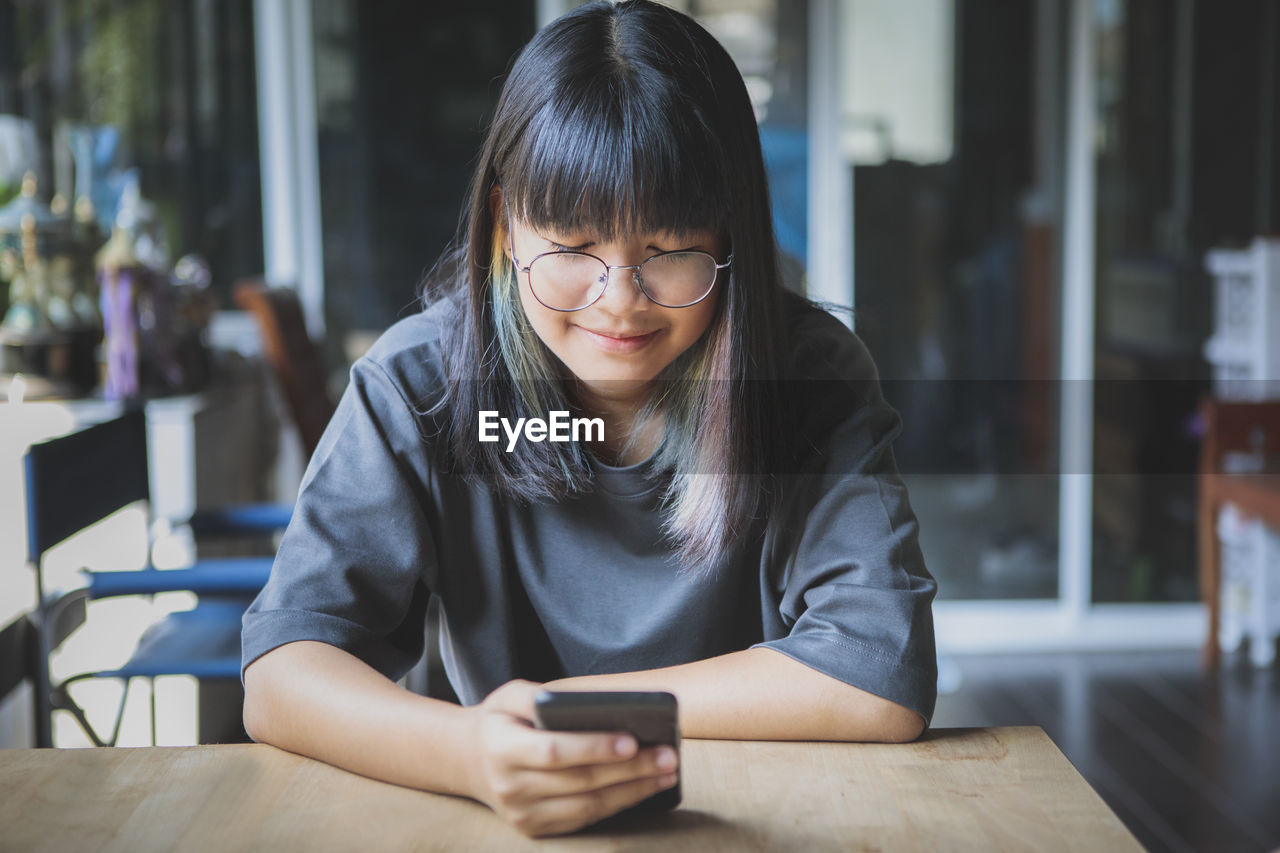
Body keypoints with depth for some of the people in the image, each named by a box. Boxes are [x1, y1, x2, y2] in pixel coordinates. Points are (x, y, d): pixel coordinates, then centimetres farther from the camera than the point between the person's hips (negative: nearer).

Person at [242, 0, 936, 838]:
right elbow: (281, 676, -17)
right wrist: (471, 751, -38)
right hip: (503, 830, 1)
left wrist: (560, 702, -18)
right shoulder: (420, 382, -10)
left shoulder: (812, 371, -11)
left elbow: (885, 681, -19)